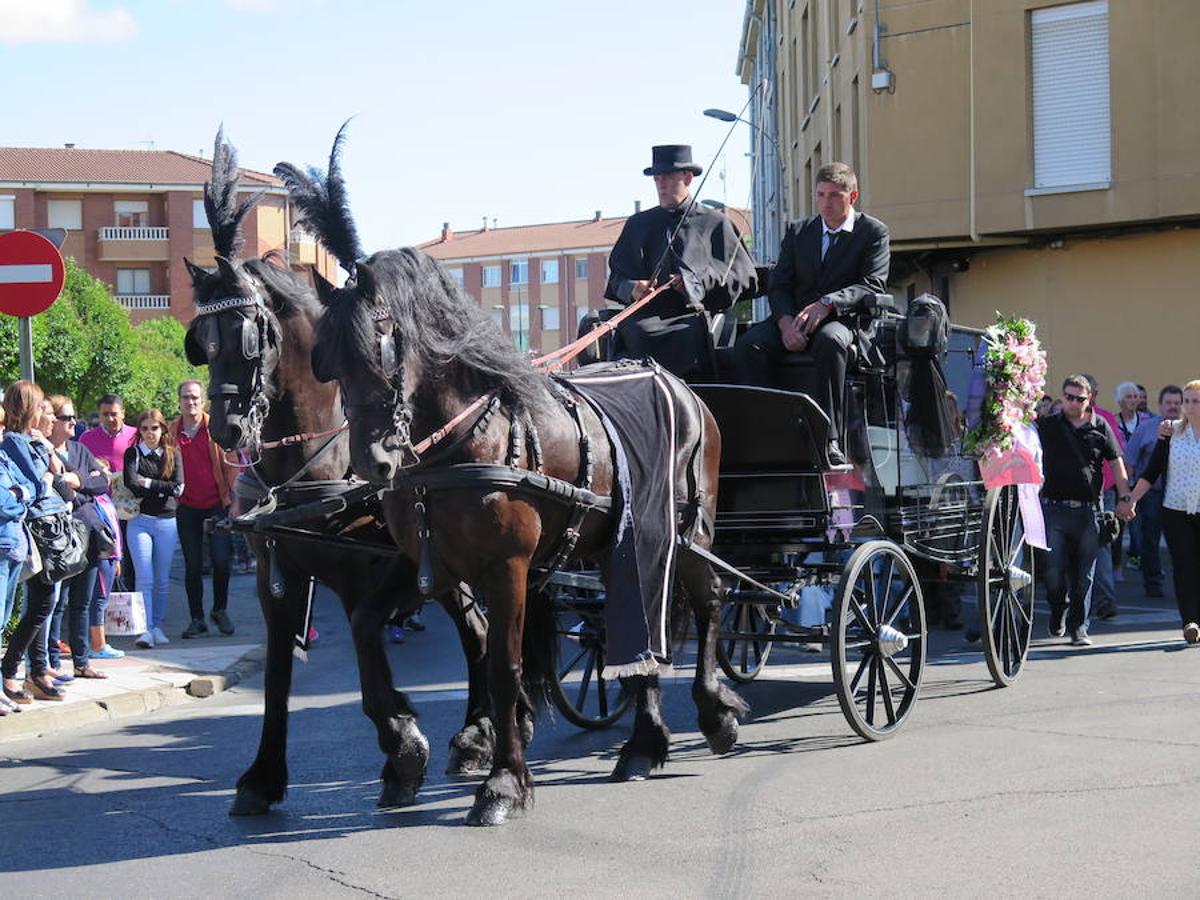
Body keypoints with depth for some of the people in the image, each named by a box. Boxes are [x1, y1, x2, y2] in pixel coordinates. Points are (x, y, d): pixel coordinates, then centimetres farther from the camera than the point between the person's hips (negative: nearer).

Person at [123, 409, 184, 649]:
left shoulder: (173, 453, 8)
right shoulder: (133, 454, 3)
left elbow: (178, 487, -4)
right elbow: (131, 486, -12)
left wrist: (149, 484, -7)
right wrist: (163, 489, -11)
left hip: (167, 521, 2)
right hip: (140, 521, -2)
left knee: (162, 580, 8)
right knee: (145, 579, -9)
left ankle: (158, 626, 19)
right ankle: (146, 630, -10)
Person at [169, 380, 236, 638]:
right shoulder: (171, 432, 3)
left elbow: (230, 463, 2)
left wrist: (233, 496, -3)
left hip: (217, 504, -2)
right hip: (187, 508, 2)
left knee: (221, 560, -4)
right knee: (192, 565, 6)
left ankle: (220, 610, 16)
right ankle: (197, 619, 14)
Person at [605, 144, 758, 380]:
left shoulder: (715, 223, 17)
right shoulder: (638, 224, 26)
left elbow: (745, 278, 8)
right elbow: (617, 276, 22)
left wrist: (700, 282, -7)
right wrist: (632, 289, -3)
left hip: (694, 314, -2)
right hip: (646, 314, 2)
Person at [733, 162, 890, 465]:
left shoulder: (873, 232, 5)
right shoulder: (797, 231, 17)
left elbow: (872, 285, -9)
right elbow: (779, 286, 9)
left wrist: (827, 304, -26)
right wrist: (786, 321, -14)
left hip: (846, 319, -4)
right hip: (795, 319, 4)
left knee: (830, 341, -40)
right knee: (748, 344, -25)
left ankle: (830, 440, -39)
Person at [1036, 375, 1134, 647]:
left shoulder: (1100, 427, 7)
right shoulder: (1047, 426, 6)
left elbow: (1116, 462, 9)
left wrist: (1124, 498, 3)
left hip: (1088, 511, 0)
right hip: (1054, 509, 0)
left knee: (1084, 573, 2)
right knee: (1054, 568, -6)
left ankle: (1078, 626, 10)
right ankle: (1058, 612, 21)